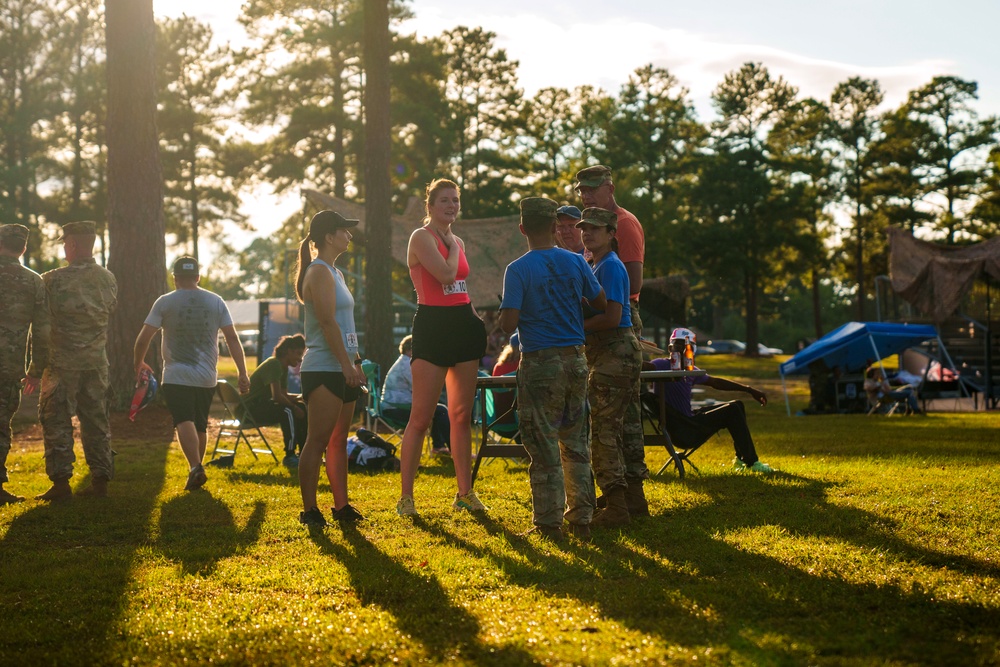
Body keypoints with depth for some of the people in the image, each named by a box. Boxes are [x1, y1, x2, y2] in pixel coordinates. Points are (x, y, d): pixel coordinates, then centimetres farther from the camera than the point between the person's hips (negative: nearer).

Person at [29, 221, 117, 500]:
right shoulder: (108, 279, 4)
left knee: (56, 422, 1)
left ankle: (61, 482, -3)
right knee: (96, 421, 11)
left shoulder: (53, 281, -12)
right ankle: (100, 480, 12)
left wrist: (35, 369, -3)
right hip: (97, 363, 5)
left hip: (63, 363, -5)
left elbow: (42, 327, -9)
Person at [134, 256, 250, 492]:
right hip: (207, 377, 4)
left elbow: (143, 338, -3)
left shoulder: (165, 302, -2)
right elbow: (232, 338, 2)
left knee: (184, 422, -13)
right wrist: (243, 373, 4)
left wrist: (138, 364, 14)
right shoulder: (216, 302, 6)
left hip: (176, 376, -4)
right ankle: (196, 471, 25)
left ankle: (195, 467, -32)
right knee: (201, 425, 16)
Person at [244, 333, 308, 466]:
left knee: (302, 407, 9)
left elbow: (284, 395, 12)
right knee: (287, 411, -31)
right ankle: (289, 456, -26)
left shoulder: (283, 367, 11)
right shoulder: (274, 364, -20)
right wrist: (294, 407, -15)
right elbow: (278, 396, -28)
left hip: (263, 404, 11)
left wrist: (300, 397, -5)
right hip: (251, 408, -11)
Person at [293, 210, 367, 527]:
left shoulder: (335, 273, 20)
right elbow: (328, 322, -18)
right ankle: (309, 510, -5)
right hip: (323, 369, -10)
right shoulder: (320, 272, -10)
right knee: (318, 440, -8)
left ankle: (341, 506, 13)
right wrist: (347, 364, -19)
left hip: (342, 370, 10)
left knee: (338, 440, 10)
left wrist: (356, 362, 19)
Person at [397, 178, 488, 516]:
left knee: (462, 415, 10)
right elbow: (446, 275, -20)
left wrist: (478, 323, 15)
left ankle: (465, 492, 16)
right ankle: (406, 497, -2)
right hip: (432, 327, -7)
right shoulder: (422, 237, -6)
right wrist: (453, 246, -2)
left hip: (464, 325, 7)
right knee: (421, 417, -7)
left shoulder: (458, 242, 16)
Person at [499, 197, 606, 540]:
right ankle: (581, 518, 15)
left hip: (540, 363, -4)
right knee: (576, 441, 12)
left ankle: (549, 522, 4)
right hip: (576, 358, 4)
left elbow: (509, 324, -16)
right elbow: (602, 302, 10)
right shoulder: (575, 262, 1)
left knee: (544, 445, 2)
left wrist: (503, 317, 7)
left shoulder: (518, 270, -11)